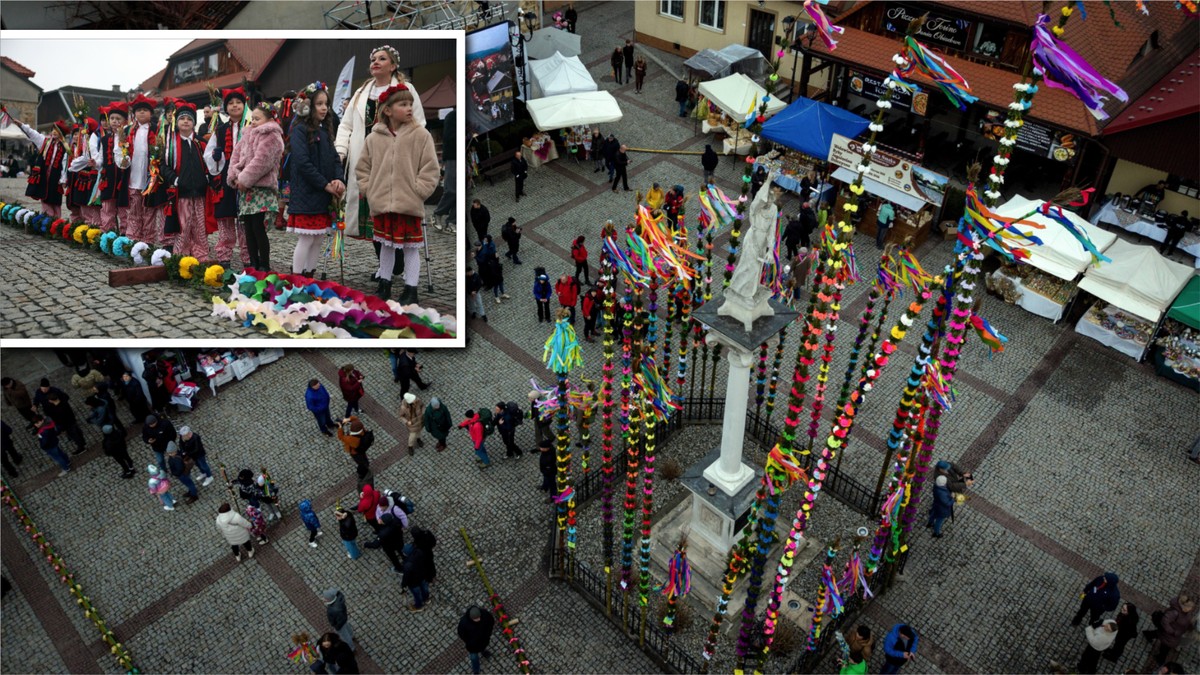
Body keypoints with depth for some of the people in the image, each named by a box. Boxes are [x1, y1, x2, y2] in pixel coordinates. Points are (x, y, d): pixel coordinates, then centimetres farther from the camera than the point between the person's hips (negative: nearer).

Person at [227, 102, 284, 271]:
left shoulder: (271, 137, -6)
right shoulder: (248, 135, 20)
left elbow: (261, 162, -16)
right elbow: (236, 155, 15)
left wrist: (244, 179, -13)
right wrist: (236, 176, -1)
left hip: (262, 189, -8)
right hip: (245, 190, 8)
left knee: (259, 229, -9)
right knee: (248, 230, 9)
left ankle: (264, 267, -2)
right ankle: (254, 264, 17)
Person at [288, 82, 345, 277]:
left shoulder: (324, 131, 15)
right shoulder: (299, 130, -8)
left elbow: (335, 158, 12)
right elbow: (303, 162, -16)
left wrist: (338, 180, -7)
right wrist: (325, 184, -16)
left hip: (323, 197, 7)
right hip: (306, 196, -7)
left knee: (319, 240, 11)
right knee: (306, 240, -5)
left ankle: (309, 277, 20)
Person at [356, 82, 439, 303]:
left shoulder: (420, 135, -5)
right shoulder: (374, 137, 2)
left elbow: (430, 168, -6)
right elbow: (362, 167, 12)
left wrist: (417, 191, -10)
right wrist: (369, 190, 3)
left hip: (409, 205, -3)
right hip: (381, 204, 3)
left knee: (411, 247, 4)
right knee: (386, 245, 16)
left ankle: (411, 290, 14)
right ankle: (384, 285, 31)